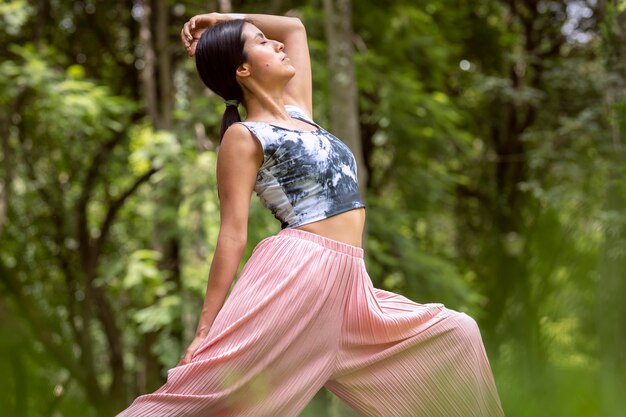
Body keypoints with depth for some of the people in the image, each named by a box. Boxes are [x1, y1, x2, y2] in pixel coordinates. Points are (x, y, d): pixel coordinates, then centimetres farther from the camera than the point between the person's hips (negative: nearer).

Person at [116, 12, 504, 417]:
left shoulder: (297, 112, 20)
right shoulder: (243, 137, -2)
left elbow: (295, 27, 34)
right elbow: (233, 235, -8)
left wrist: (225, 19, 27)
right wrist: (206, 329, -13)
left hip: (348, 283, 8)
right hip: (297, 274, -8)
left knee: (456, 335, 10)